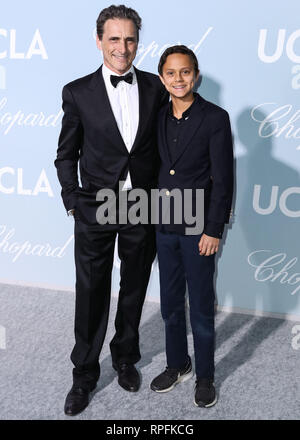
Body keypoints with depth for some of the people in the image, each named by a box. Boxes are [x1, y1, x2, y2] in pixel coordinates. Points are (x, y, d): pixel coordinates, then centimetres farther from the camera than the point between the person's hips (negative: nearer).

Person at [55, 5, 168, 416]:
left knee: (134, 290, 16)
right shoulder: (78, 92, -4)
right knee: (91, 295, 7)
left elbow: (164, 144, 8)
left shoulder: (155, 87, 0)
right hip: (95, 210, -2)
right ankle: (85, 375, 25)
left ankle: (126, 358, 38)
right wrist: (72, 201, -3)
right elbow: (67, 154, 2)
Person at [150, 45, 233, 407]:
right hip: (164, 226, 5)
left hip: (198, 228, -5)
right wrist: (153, 218, 7)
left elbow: (223, 179, -11)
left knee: (201, 307, 7)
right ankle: (177, 364, 35)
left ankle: (205, 377, 25)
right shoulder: (159, 117, 6)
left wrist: (213, 230, -14)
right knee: (170, 303, 16)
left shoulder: (215, 118, -10)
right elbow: (158, 168, 10)